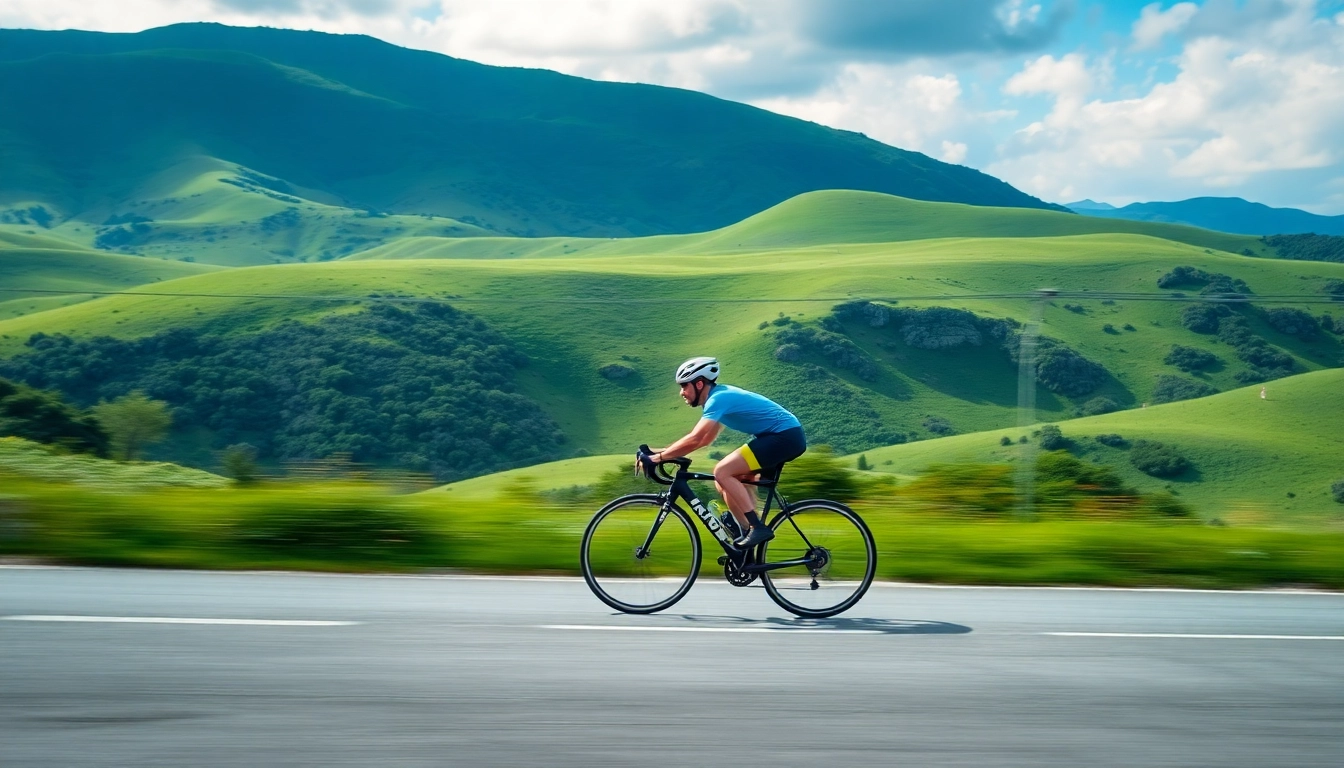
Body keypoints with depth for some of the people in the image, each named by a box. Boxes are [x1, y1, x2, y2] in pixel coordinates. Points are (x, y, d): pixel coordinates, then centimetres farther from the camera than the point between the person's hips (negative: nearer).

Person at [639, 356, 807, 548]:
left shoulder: (718, 399, -15)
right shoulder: (720, 395, 16)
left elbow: (695, 439, -24)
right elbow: (704, 439, 22)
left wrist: (659, 457, -17)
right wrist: (665, 451, 15)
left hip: (785, 436, -10)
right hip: (789, 436, 10)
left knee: (722, 472, -14)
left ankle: (757, 528, -15)